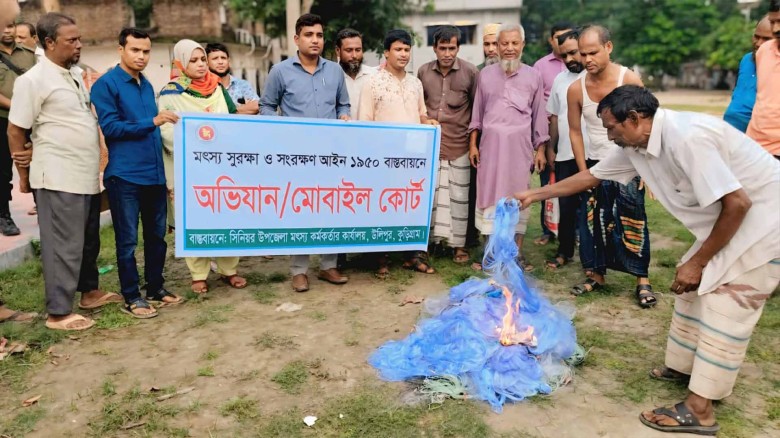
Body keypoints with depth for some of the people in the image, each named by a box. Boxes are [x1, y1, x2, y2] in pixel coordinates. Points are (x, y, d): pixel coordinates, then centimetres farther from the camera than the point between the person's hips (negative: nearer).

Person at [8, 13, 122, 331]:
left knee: (89, 240, 17)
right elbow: (15, 131, -8)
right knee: (64, 245, -2)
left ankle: (89, 292, 33)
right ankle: (58, 313, 8)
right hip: (59, 178, -7)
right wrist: (24, 175, -2)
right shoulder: (33, 80, -10)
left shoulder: (77, 75, 13)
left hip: (88, 175, 8)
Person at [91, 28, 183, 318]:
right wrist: (152, 122, -19)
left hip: (155, 174, 7)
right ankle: (132, 297, 13)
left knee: (157, 235, 13)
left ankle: (156, 288, 25)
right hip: (125, 176, -7)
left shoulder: (147, 85, 16)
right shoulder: (106, 84, -5)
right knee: (127, 240, 2)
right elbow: (110, 127, -13)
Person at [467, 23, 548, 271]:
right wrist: (472, 143, 5)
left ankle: (517, 252, 15)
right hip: (491, 144, 0)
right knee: (490, 195, 2)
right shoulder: (485, 74, 7)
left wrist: (540, 149, 4)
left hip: (520, 146, 0)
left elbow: (539, 115, 7)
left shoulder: (533, 76, 6)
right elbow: (477, 111, 11)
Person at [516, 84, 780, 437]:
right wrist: (535, 195, 14)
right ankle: (683, 366, 31)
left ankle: (698, 410, -2)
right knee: (693, 290, 16)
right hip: (730, 218, 9)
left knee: (724, 308, -9)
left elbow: (738, 203, -29)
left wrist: (697, 261, -19)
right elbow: (592, 175, 12)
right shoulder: (636, 146, -3)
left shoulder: (688, 138, -31)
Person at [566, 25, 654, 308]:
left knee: (632, 221, -1)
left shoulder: (630, 80, -14)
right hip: (595, 164, 3)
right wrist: (583, 171, -1)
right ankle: (596, 275, 19)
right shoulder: (576, 89, -7)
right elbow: (575, 131, 2)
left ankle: (642, 280, 9)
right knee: (593, 221, 6)